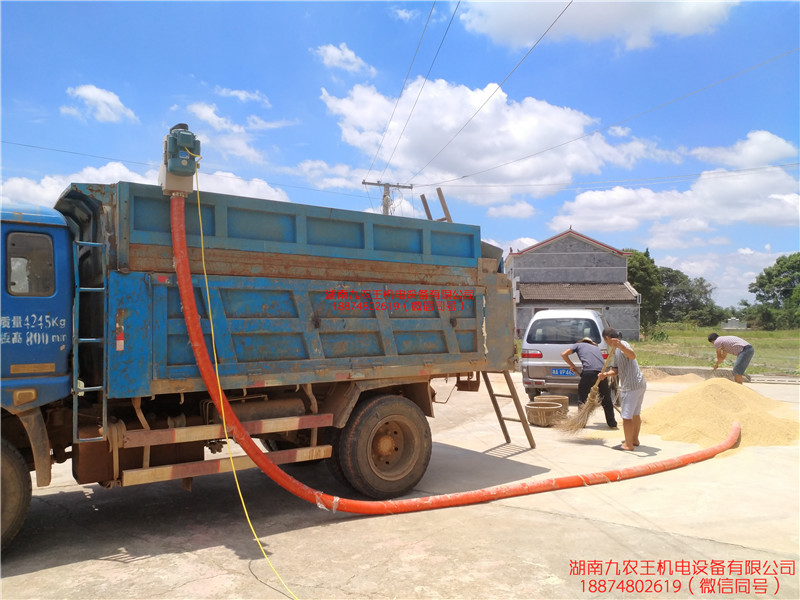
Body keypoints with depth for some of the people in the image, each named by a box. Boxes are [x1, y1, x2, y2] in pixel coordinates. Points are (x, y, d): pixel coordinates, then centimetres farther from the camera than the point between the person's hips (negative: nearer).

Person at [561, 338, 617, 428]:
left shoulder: (578, 344, 24)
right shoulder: (597, 348, 36)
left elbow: (564, 354, 13)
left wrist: (572, 366, 25)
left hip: (589, 372, -4)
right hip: (602, 372, 4)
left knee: (582, 397, 12)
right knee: (606, 398, 19)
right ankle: (612, 423, 26)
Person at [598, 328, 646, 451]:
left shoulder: (623, 345, -14)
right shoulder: (615, 350, 16)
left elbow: (633, 356, -35)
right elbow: (616, 370, 11)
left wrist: (621, 346, -50)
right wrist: (605, 374, -8)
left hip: (630, 386, -11)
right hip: (640, 384, 11)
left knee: (627, 416, -3)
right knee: (635, 414, 21)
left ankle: (629, 444, 4)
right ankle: (634, 439, 33)